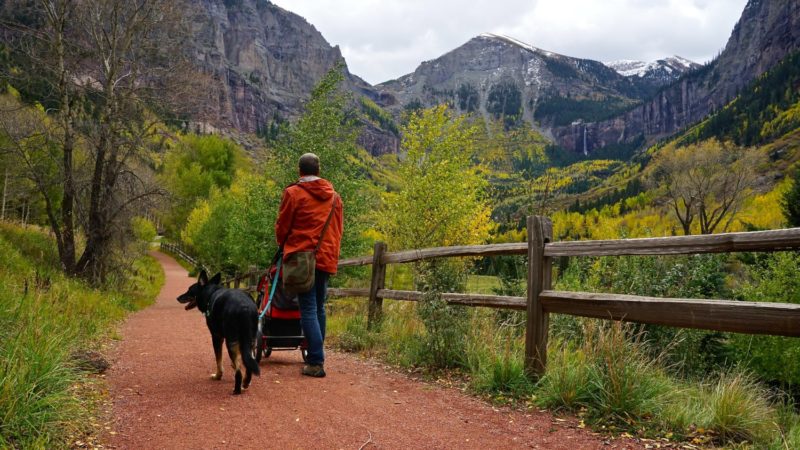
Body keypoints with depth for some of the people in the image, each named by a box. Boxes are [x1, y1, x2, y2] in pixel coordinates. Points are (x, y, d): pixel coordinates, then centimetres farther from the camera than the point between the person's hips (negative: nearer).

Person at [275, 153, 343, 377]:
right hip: (327, 258, 5)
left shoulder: (293, 193, -4)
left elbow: (282, 226, 2)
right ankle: (316, 357, 22)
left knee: (308, 309, -4)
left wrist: (283, 244, 21)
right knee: (319, 308, 15)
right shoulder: (334, 196, 11)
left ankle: (316, 362, -9)